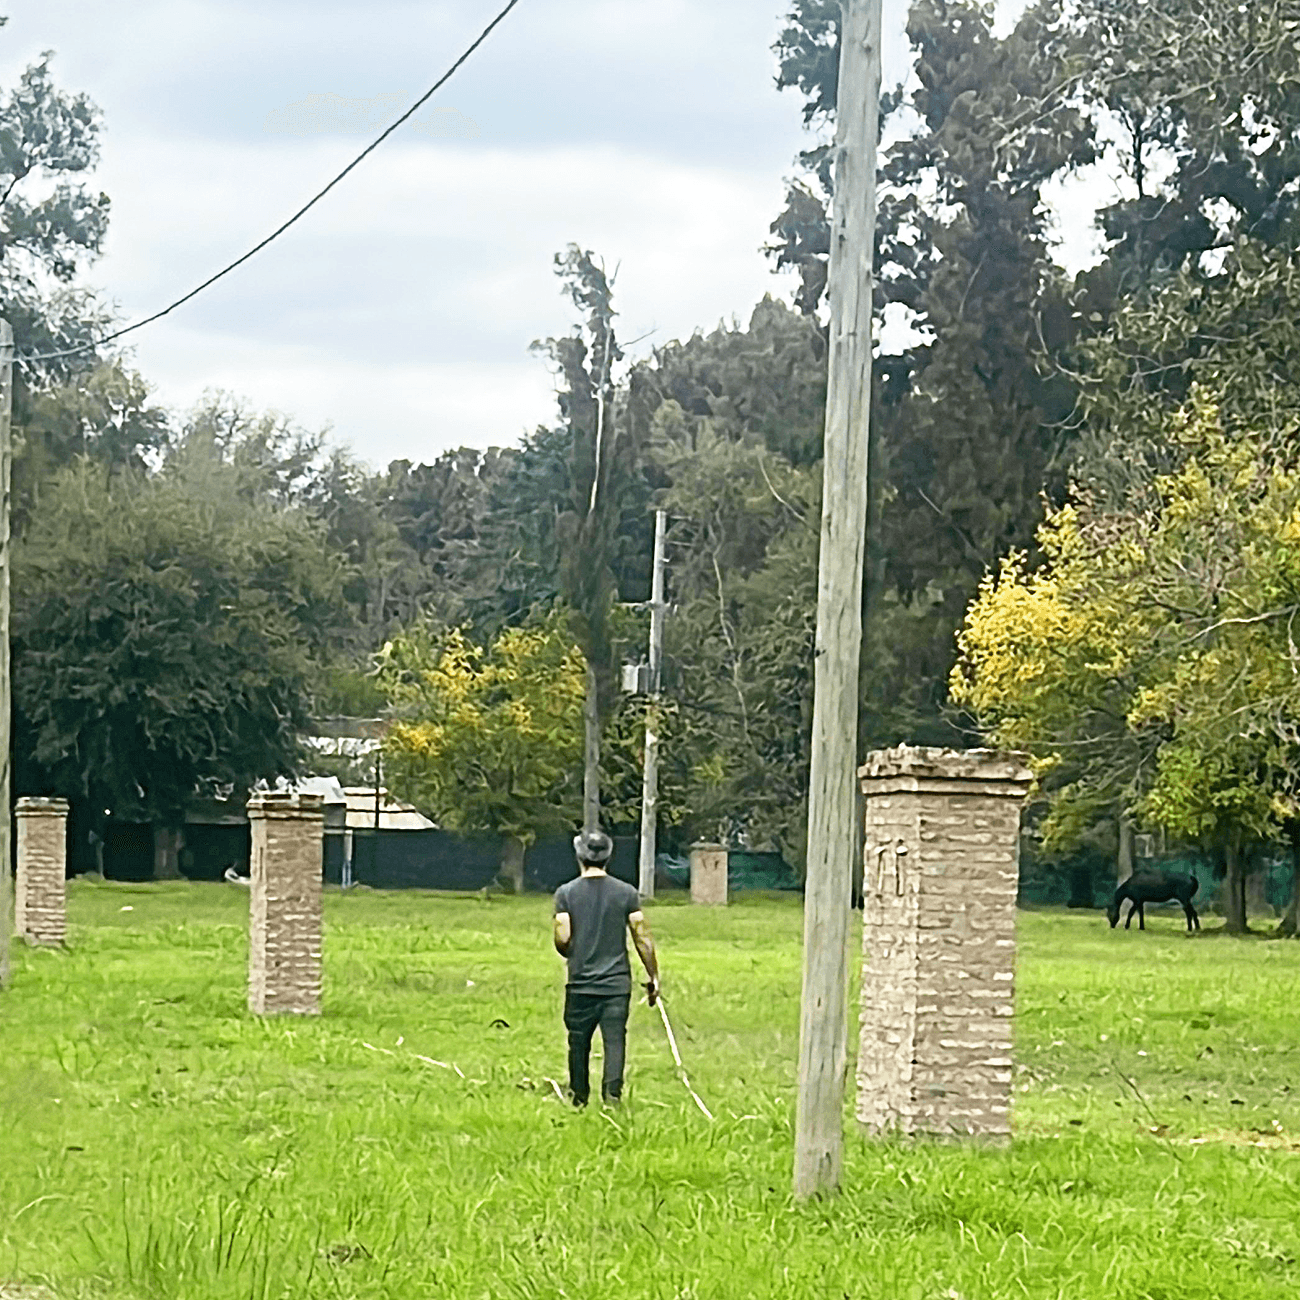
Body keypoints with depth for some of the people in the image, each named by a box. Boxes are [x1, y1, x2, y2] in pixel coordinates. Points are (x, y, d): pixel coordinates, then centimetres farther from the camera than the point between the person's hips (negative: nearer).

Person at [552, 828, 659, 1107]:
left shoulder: (566, 893, -3)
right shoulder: (626, 893, 0)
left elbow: (562, 939, -8)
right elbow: (643, 939, -1)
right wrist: (653, 977, 8)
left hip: (581, 983, 0)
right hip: (617, 984, 0)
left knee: (579, 1043, 13)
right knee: (615, 1040, -2)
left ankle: (579, 1099, 24)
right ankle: (612, 1091, -20)